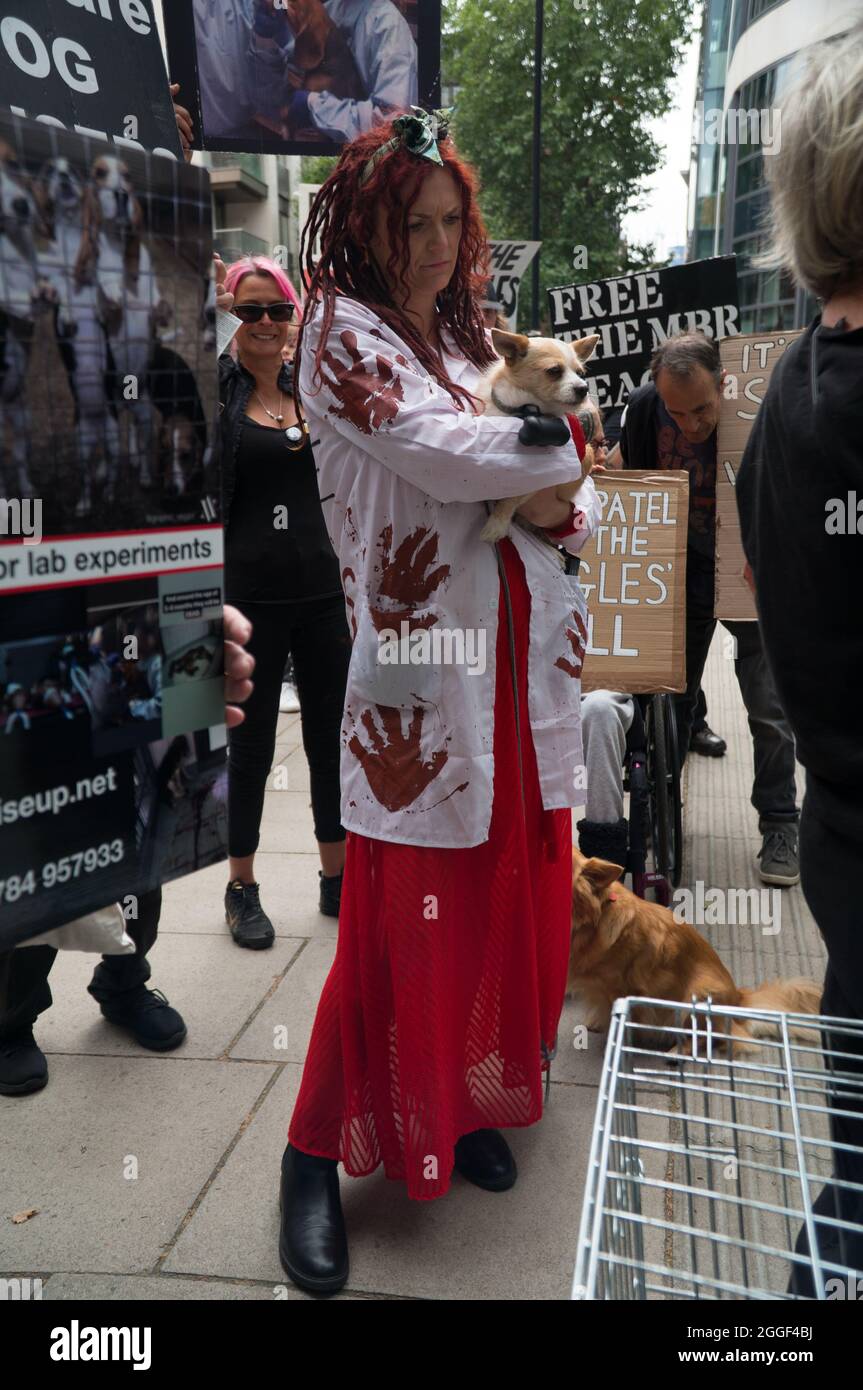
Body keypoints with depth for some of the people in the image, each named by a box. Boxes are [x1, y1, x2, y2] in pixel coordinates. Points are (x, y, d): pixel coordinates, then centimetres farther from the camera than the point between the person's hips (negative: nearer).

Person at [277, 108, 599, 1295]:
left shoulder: (470, 336, 18)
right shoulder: (342, 331, -1)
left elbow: (575, 491, 17)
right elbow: (440, 454, -18)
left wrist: (564, 507, -7)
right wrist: (555, 442, 0)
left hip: (521, 649, 7)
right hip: (422, 658, -6)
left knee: (511, 895, 11)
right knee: (403, 918, -2)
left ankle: (467, 1103, 32)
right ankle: (318, 1152, 17)